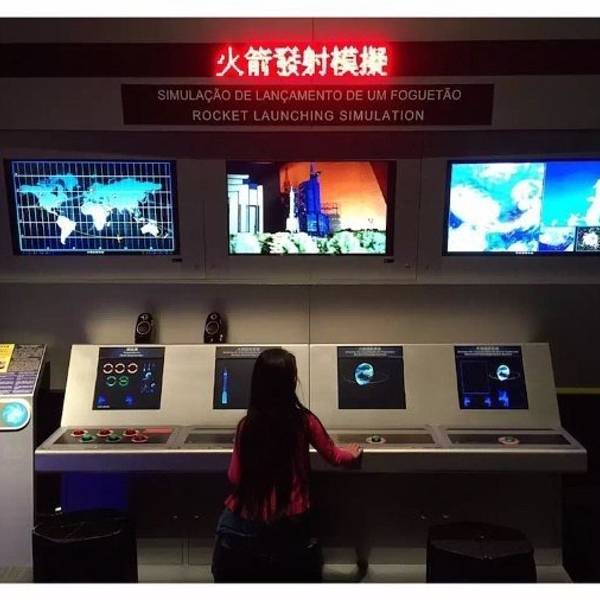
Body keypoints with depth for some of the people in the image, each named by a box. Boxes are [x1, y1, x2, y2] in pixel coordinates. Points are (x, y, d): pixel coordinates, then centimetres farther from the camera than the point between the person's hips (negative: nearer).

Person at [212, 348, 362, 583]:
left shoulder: (246, 424, -8)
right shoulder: (304, 421, -11)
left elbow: (234, 477, -1)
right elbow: (333, 456, 6)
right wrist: (351, 454, 27)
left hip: (242, 525, 1)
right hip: (288, 526, -1)